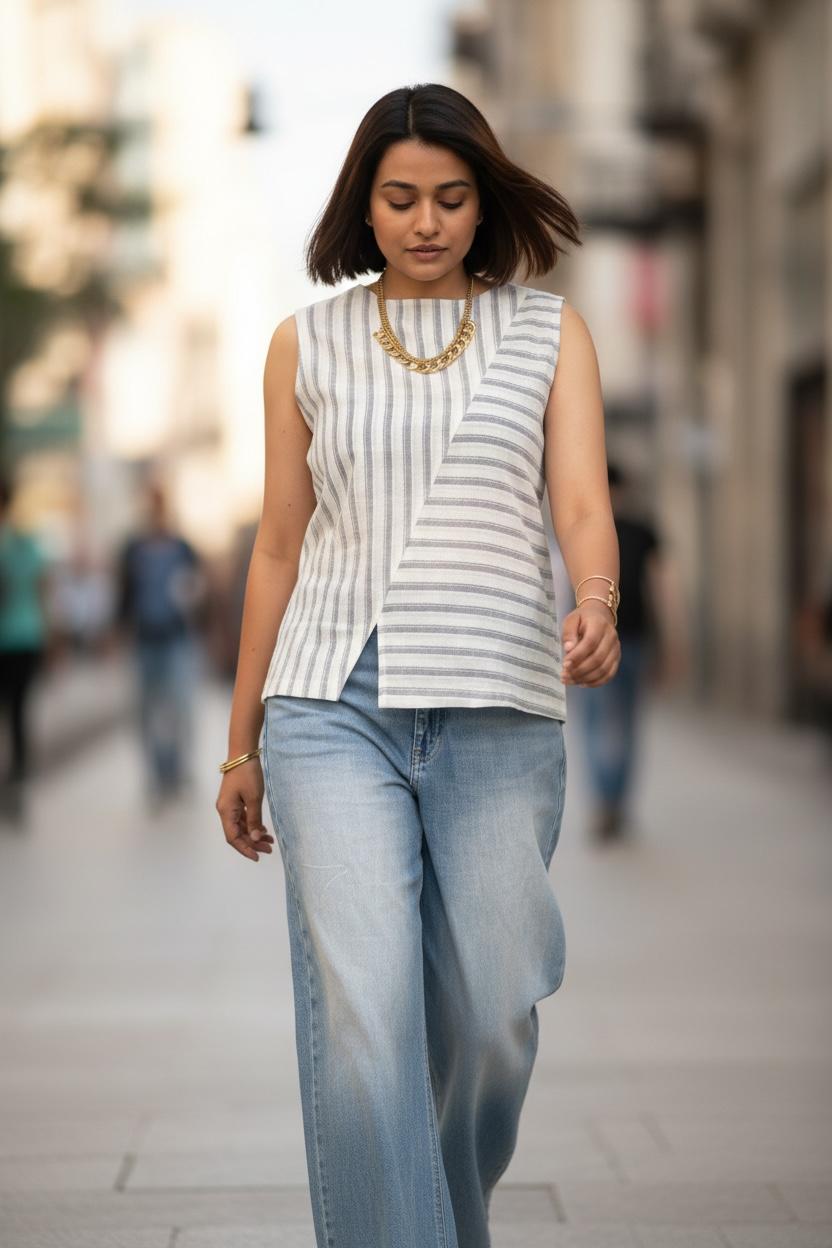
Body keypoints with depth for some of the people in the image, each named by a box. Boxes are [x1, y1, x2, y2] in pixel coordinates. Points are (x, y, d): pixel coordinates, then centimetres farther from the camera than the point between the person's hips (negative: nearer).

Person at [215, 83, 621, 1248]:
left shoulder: (549, 332, 9)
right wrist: (242, 742, 14)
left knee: (489, 1021, 4)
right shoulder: (307, 343, 11)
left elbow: (582, 499, -2)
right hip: (334, 702, 0)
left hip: (500, 707, 0)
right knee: (360, 1015, -14)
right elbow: (279, 546, 14)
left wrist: (598, 605, -26)